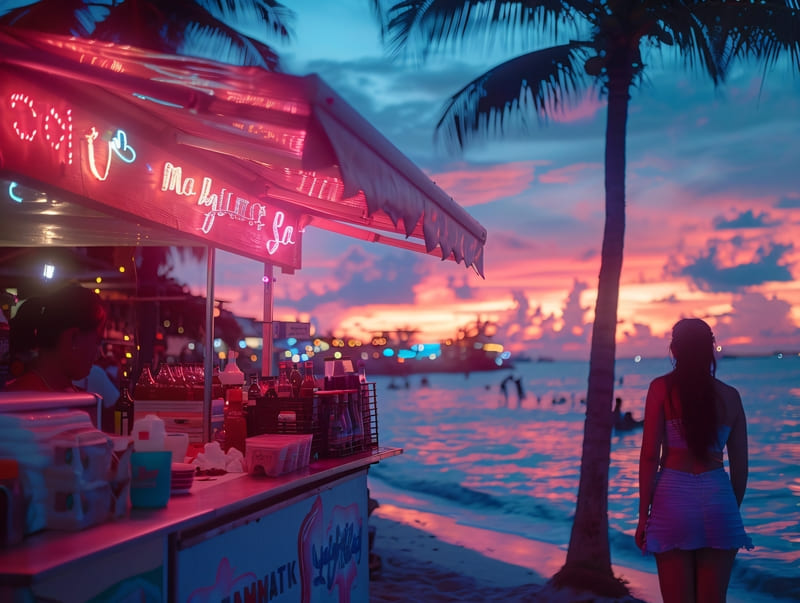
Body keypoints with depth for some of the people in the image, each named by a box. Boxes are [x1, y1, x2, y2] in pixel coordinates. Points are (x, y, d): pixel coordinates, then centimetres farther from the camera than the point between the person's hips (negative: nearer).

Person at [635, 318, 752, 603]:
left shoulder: (662, 388, -2)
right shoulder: (730, 395, 6)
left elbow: (649, 455, -6)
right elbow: (740, 465, 9)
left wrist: (643, 515, 0)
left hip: (673, 495, -2)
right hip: (718, 496, 2)